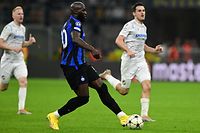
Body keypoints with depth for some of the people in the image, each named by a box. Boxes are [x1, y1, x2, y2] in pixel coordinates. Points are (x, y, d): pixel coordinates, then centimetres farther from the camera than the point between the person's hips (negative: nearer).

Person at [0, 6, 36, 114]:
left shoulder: (22, 28, 12)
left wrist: (29, 42, 5)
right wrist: (13, 48, -25)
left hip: (19, 60, 5)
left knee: (23, 82, -14)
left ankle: (21, 109, -13)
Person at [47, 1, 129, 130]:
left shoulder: (68, 23, 19)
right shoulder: (75, 23, -12)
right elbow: (75, 39, -33)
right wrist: (93, 49, -38)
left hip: (80, 64, 10)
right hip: (74, 66, -10)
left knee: (101, 87, 6)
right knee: (83, 97, -8)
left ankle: (122, 116, 5)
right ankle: (55, 116, 3)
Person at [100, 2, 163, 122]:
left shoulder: (143, 27, 15)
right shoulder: (130, 25, -10)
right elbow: (118, 41, -16)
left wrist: (154, 50, 14)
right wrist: (128, 50, -31)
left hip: (141, 60, 6)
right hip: (129, 61, -6)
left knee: (147, 86, -12)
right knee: (123, 90, 4)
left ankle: (144, 114, -9)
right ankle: (107, 76, 30)